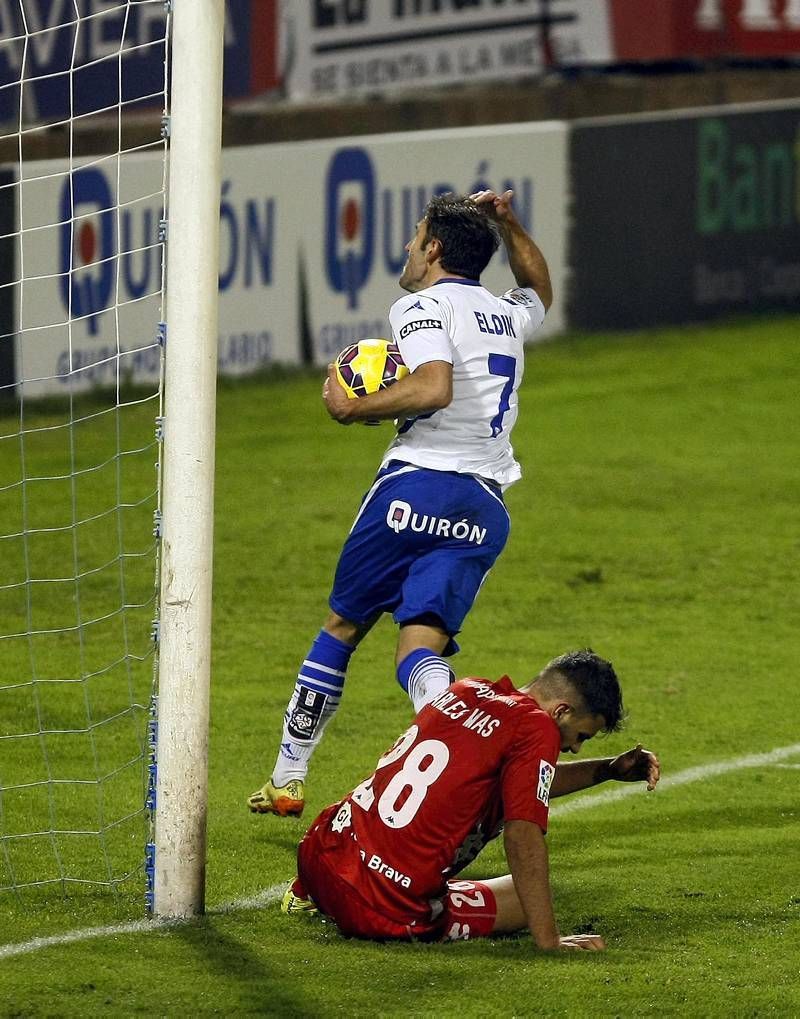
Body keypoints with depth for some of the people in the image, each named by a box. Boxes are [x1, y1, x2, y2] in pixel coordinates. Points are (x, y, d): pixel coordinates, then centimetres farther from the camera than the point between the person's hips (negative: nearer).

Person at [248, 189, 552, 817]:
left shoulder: (424, 306, -2)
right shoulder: (506, 314, 22)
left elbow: (434, 388, -21)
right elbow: (540, 291, 48)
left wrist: (354, 409, -9)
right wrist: (509, 224, 39)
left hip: (420, 482, -6)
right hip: (486, 508, 6)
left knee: (343, 626, 9)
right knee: (420, 648, -5)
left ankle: (287, 781, 15)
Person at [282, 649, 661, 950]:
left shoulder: (465, 691, 14)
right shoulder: (536, 728, -10)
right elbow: (522, 833, -18)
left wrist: (608, 769, 26)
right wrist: (548, 939, -18)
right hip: (385, 911, -7)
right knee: (528, 899, 14)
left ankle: (306, 895, 24)